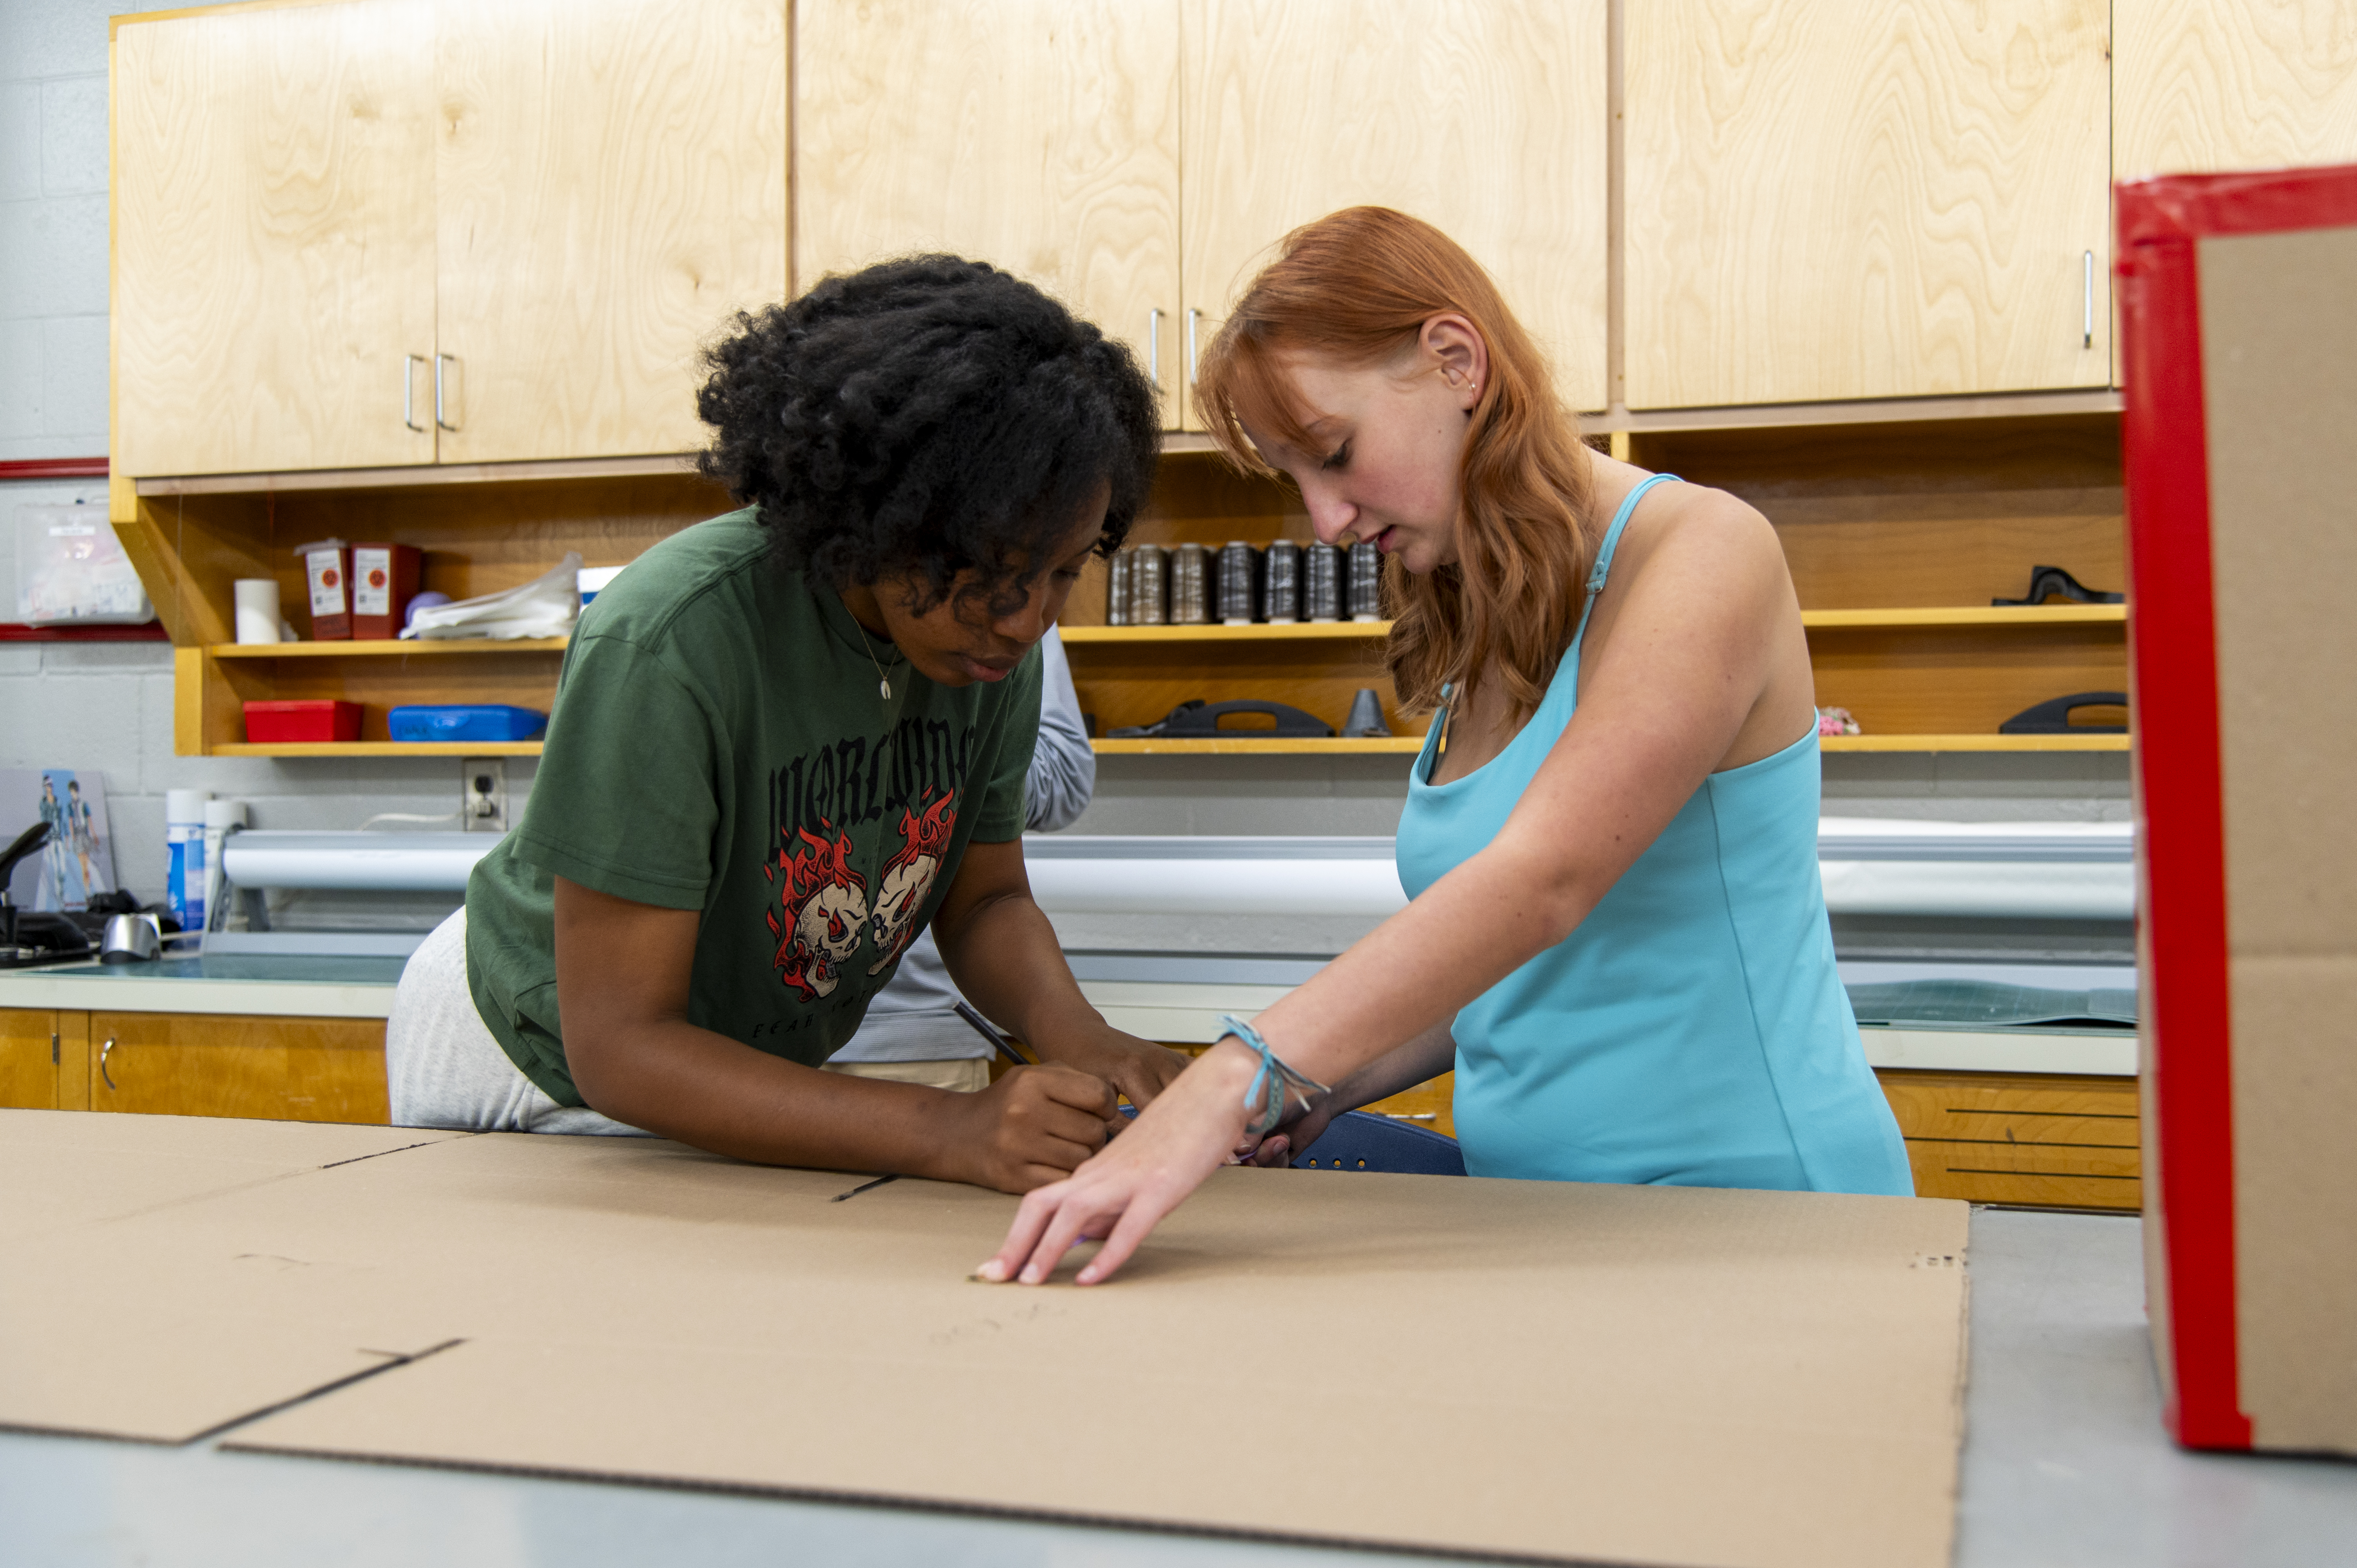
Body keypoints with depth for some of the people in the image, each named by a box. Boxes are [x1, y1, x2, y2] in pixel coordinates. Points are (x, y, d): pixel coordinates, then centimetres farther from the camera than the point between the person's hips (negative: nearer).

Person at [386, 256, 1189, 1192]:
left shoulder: (995, 632, -14)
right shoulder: (669, 643, -33)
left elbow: (984, 900, 0)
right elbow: (617, 1048, -31)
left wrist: (1071, 1033, -22)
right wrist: (945, 1133, -41)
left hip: (754, 1070, 3)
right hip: (545, 1063, -3)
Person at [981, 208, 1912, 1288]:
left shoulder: (1702, 553, -13)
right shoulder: (1480, 639, 12)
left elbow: (1540, 883, -28)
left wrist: (1237, 1084, -37)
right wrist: (1324, 1084, -1)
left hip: (1750, 1204, -7)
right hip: (1542, 1218, 7)